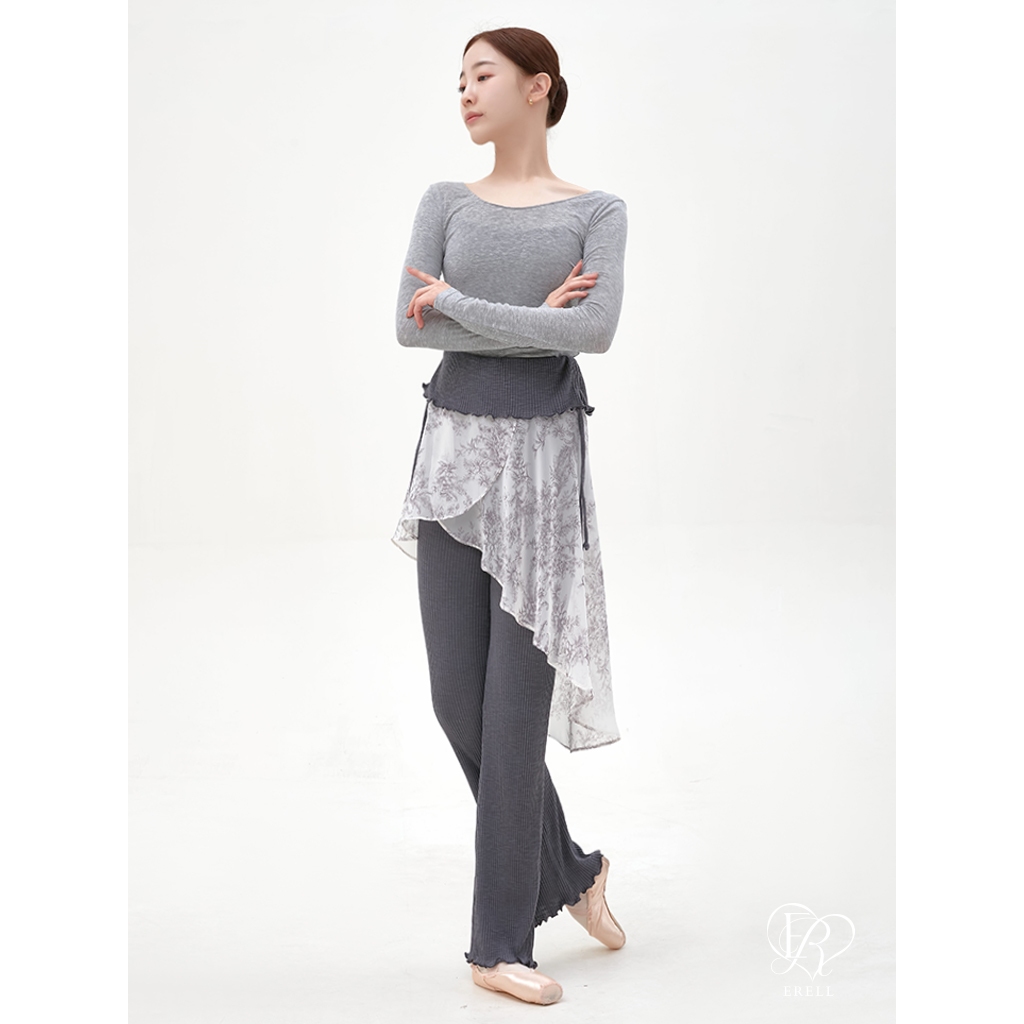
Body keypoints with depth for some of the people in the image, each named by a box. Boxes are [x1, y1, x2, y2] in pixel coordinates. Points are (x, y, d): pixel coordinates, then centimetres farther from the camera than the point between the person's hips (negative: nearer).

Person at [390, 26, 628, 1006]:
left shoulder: (595, 211, 3)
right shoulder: (445, 202, 9)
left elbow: (598, 328, -14)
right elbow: (408, 326, -4)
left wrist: (457, 301, -11)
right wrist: (533, 322, -10)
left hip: (543, 457, -3)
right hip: (455, 447, 3)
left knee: (516, 702, -3)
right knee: (459, 697, 5)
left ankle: (500, 942, 9)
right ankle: (570, 869, 28)